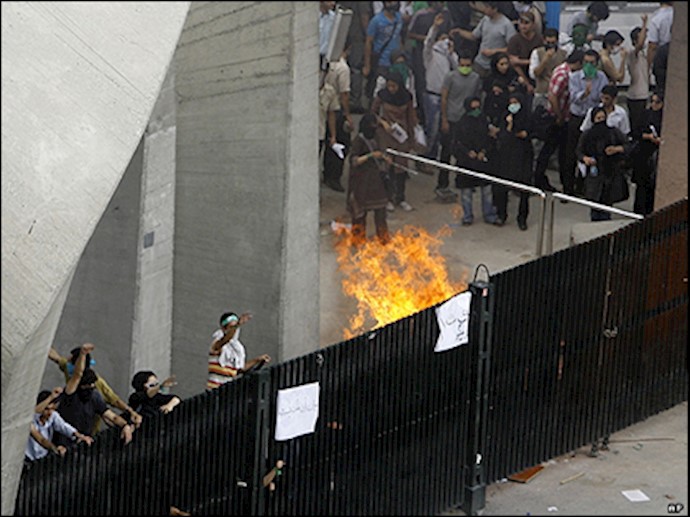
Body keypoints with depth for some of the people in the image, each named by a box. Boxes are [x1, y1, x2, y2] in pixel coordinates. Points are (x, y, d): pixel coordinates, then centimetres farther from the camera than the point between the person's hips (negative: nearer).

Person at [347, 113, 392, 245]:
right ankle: (359, 239, 14)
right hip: (362, 181, -7)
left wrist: (384, 158, 2)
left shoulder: (374, 139, 9)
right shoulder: (359, 140, -14)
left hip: (375, 178, 7)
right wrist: (370, 156, -30)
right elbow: (354, 161, -21)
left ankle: (383, 237, 18)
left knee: (380, 208, 8)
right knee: (360, 209, 3)